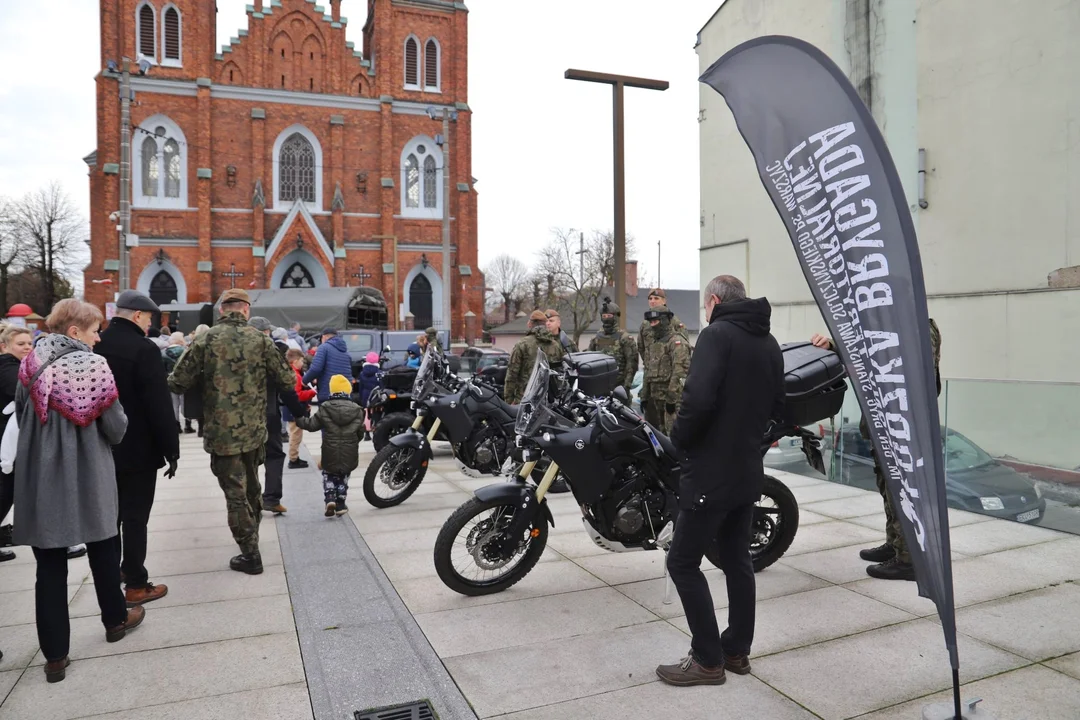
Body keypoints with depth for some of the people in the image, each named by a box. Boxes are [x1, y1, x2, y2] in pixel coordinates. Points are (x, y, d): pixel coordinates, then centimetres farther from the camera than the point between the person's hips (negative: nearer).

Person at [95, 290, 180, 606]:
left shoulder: (95, 346, 2)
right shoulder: (144, 349, -19)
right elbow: (160, 405, -21)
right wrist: (171, 449, -13)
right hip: (137, 449, -7)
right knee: (134, 517, 1)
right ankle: (136, 585, 9)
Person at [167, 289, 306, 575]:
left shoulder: (205, 340, -8)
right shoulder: (260, 340, -3)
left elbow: (178, 382, -7)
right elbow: (286, 380, -1)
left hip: (222, 432, -3)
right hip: (254, 430, 3)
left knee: (236, 493, 5)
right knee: (251, 487, 23)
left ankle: (250, 555, 10)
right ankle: (252, 537, 40)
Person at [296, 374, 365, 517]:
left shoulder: (325, 409, -8)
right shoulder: (357, 410, -2)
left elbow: (311, 424, -4)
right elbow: (360, 432, 4)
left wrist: (297, 418, 13)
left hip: (330, 453, -1)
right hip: (349, 454, 1)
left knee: (328, 476, 17)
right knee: (343, 478, 18)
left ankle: (330, 500, -3)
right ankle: (340, 504, 19)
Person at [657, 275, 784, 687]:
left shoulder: (716, 335, -14)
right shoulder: (769, 343, 11)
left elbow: (699, 398, -26)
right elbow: (776, 407, 17)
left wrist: (679, 439, -11)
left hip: (712, 470, -9)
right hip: (749, 470, 9)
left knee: (683, 562, 2)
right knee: (737, 559, 17)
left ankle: (708, 659, 8)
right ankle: (737, 650, 27)